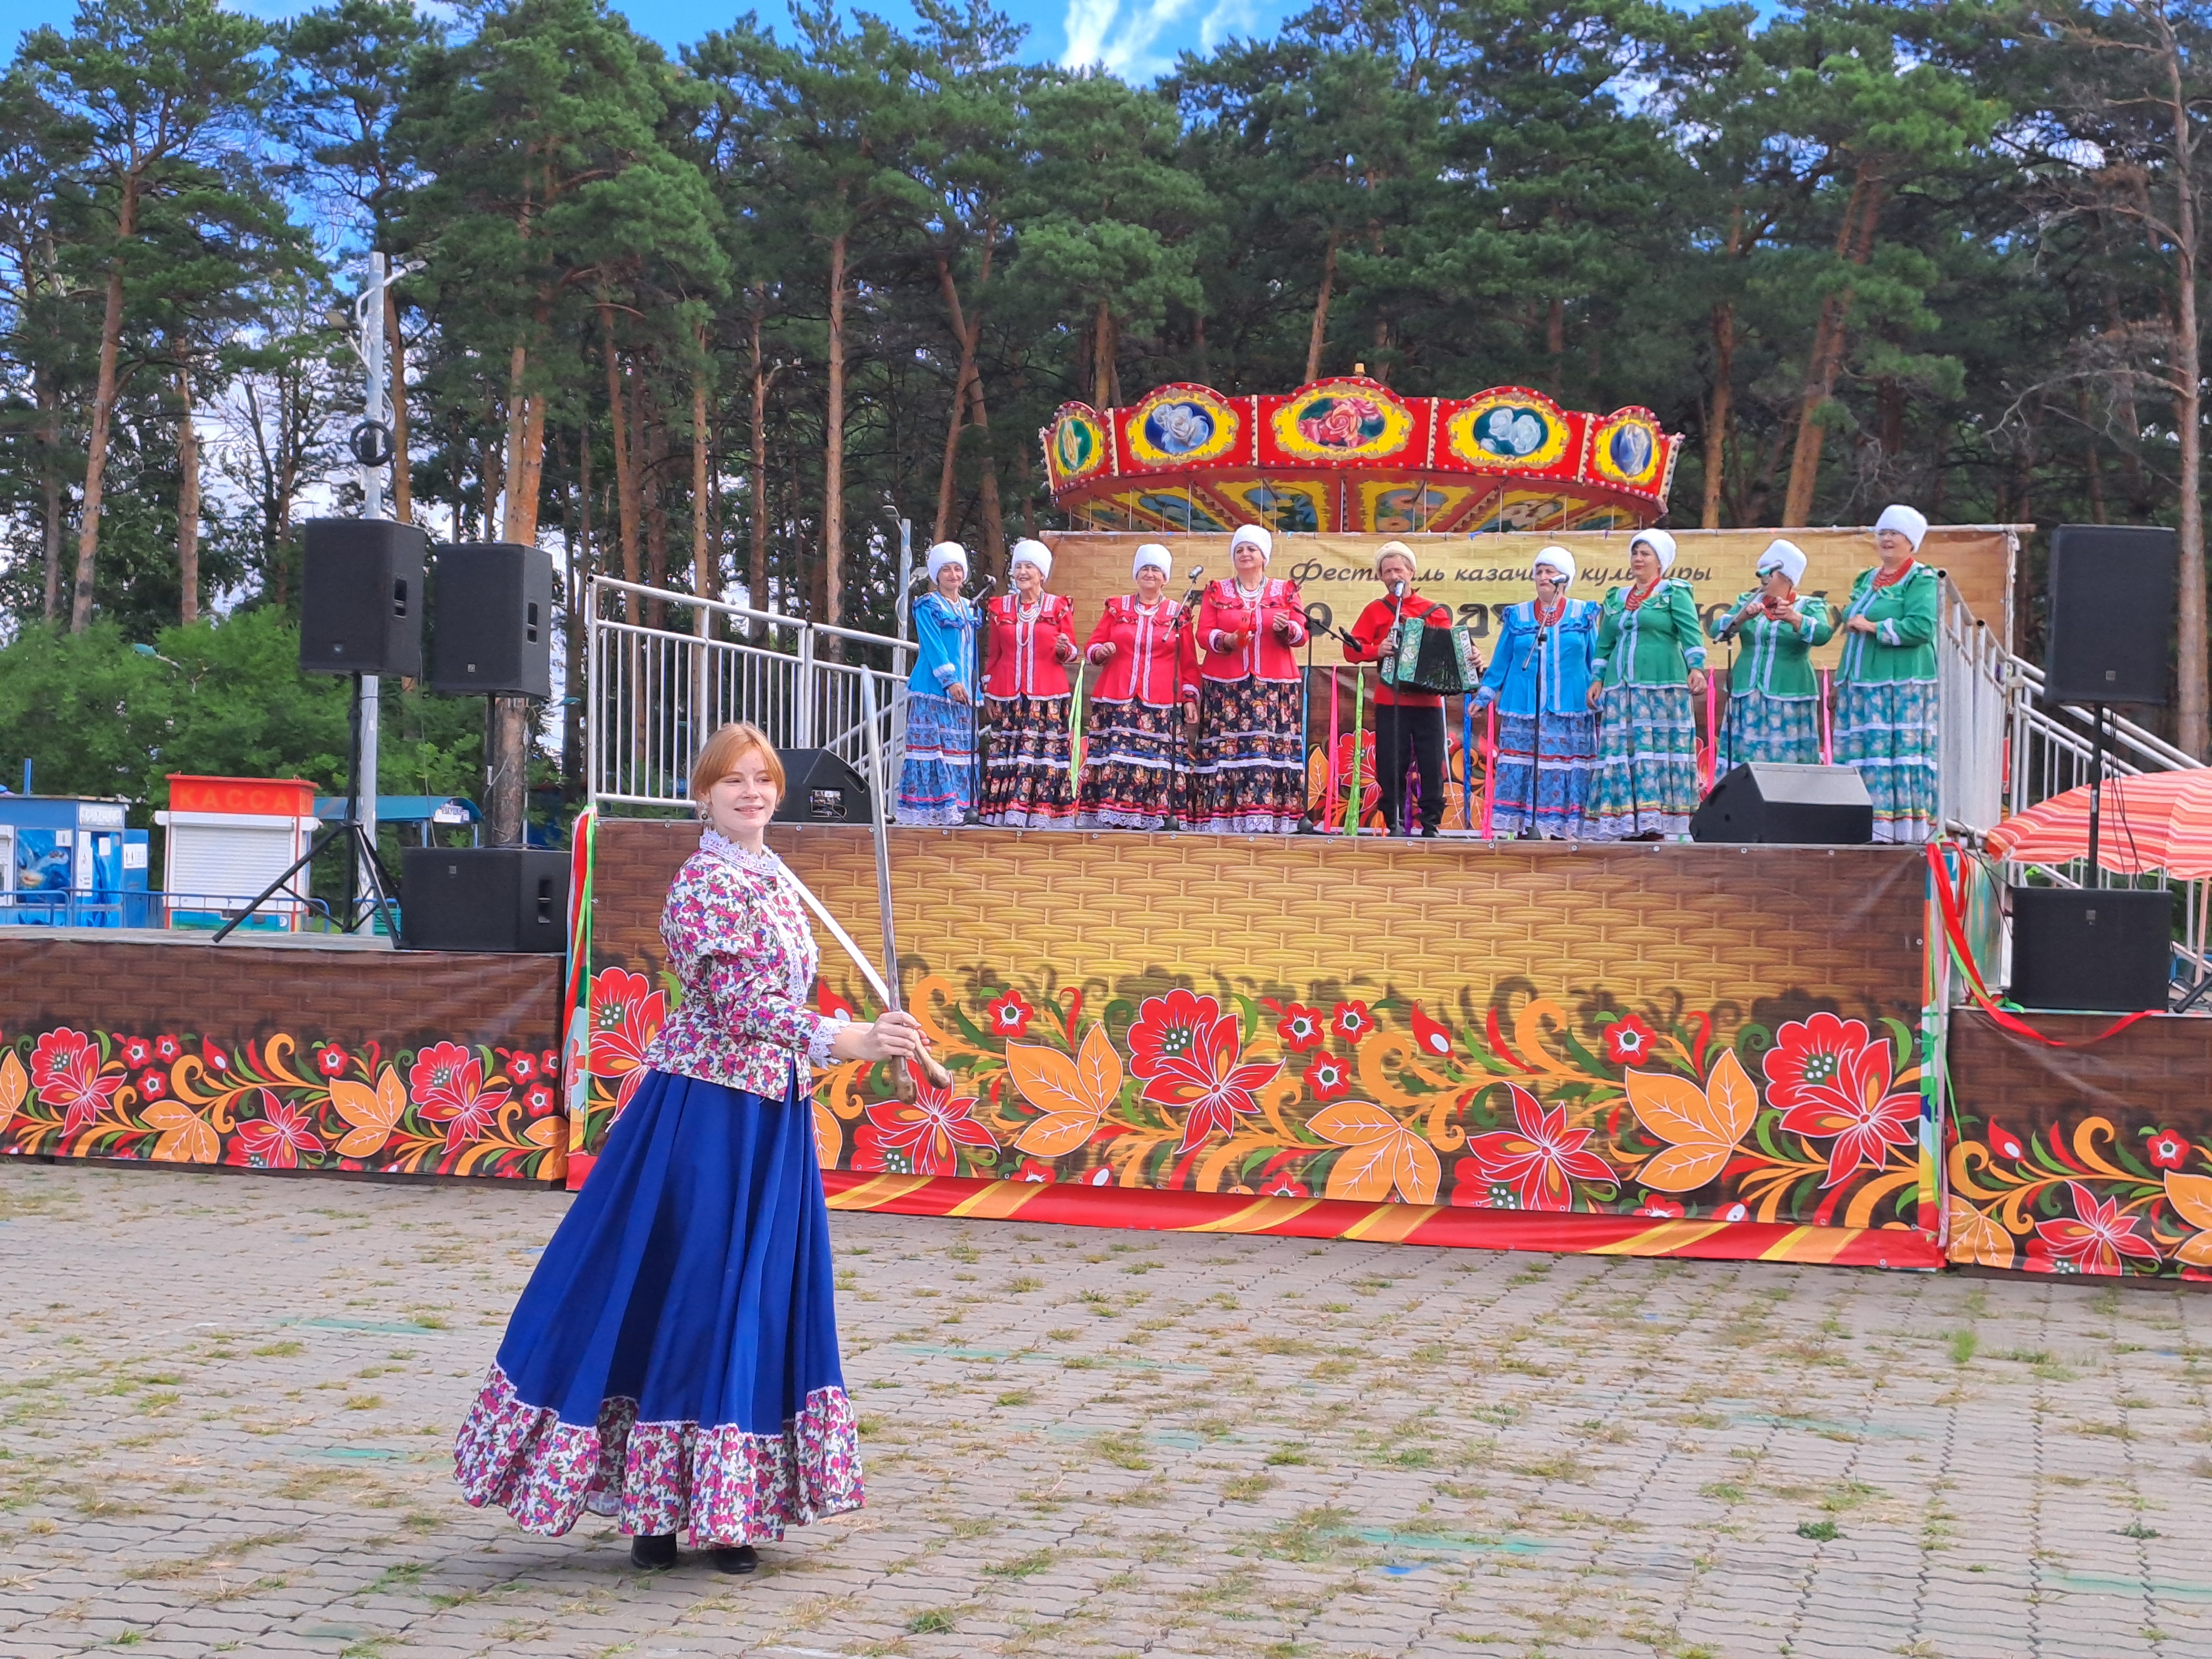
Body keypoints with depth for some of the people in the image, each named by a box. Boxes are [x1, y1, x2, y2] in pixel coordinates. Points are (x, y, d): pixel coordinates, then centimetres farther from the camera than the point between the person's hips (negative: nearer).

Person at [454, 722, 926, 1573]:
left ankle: (723, 1510, 17)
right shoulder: (704, 883, -12)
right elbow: (740, 1005, -21)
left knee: (754, 1303, 9)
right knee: (679, 1294, -2)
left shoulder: (776, 880, 14)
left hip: (772, 1116, 8)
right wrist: (845, 1039, -29)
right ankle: (655, 1513, 9)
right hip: (707, 1113, -8)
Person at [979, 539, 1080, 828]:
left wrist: (1064, 649, -14)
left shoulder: (1059, 607, 6)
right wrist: (988, 693, 11)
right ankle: (1009, 814, -3)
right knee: (1007, 754, -4)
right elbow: (993, 655, 16)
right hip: (1008, 697, 2)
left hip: (1048, 698, -2)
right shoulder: (1000, 607, 12)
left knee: (1046, 753, -8)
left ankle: (1042, 815, -8)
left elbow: (1071, 652, 10)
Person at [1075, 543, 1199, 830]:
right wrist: (1100, 652, -7)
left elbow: (1189, 664, 10)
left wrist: (1190, 698, 1)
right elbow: (1092, 646, 15)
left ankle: (1157, 817, -9)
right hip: (1117, 702, 1)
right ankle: (1111, 816, -11)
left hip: (1163, 706, -1)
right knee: (1115, 757, -10)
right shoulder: (1117, 607, 13)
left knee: (1159, 760, -9)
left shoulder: (1177, 614, 10)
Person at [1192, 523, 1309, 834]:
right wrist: (1225, 640, -17)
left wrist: (1287, 628, -18)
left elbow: (1302, 634, 4)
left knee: (1271, 747, -9)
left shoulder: (1285, 591, 12)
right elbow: (1204, 633, 3)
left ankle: (1268, 816, -11)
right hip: (1225, 687, 0)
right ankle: (1222, 817, -10)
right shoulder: (1217, 592, 14)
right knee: (1226, 748, -8)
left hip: (1275, 687, 0)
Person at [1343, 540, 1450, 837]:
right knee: (1392, 766, -2)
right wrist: (1376, 651, -16)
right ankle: (1394, 824, 5)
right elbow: (1351, 650, 2)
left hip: (1428, 699, 1)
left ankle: (1431, 825, 4)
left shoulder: (1435, 612, 11)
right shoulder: (1375, 610, 9)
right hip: (1390, 702, -1)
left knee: (1432, 765, -2)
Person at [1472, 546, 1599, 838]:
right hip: (1523, 709, 1)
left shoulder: (1583, 614, 8)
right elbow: (1501, 662, 13)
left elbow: (1596, 661, 9)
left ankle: (1563, 830, -1)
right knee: (1521, 768, -4)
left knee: (1565, 769, -3)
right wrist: (1484, 695, 8)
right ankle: (1523, 826, -3)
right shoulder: (1517, 616, 10)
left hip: (1570, 709, -1)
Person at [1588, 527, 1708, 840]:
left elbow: (1692, 634, -8)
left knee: (1658, 752, -8)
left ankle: (1656, 825, -9)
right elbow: (1604, 644, 21)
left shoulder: (1674, 594, 3)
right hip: (1621, 689, 5)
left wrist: (1696, 668, -22)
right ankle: (1626, 828, 0)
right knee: (1620, 756, 0)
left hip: (1663, 687, -5)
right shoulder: (1617, 599, 19)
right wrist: (1597, 679, 10)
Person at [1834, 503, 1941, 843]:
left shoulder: (1921, 580, -2)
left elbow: (1922, 627, -16)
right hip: (1861, 683, 8)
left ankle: (1905, 827, -12)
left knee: (1899, 749, -11)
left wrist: (1873, 627, -14)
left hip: (1902, 685, -8)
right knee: (1857, 752, 1)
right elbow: (1850, 620, 32)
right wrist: (1850, 621, 11)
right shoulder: (1867, 580, 22)